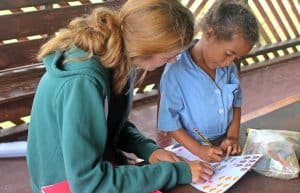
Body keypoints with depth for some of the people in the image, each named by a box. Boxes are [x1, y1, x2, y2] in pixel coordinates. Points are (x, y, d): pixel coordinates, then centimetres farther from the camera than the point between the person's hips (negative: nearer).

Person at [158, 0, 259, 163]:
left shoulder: (228, 67, -3)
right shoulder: (175, 73, -19)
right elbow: (169, 123, -14)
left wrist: (233, 136, -1)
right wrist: (199, 150, -20)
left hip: (225, 147, 5)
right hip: (191, 150, -5)